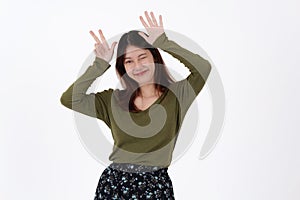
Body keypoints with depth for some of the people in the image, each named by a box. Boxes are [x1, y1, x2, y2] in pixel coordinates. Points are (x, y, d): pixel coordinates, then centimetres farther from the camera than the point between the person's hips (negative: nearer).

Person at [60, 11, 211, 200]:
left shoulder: (176, 94, -2)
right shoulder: (113, 100, 5)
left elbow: (203, 67, -18)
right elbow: (69, 99, -3)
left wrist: (164, 42, -12)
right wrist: (100, 64, -3)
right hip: (114, 183, 2)